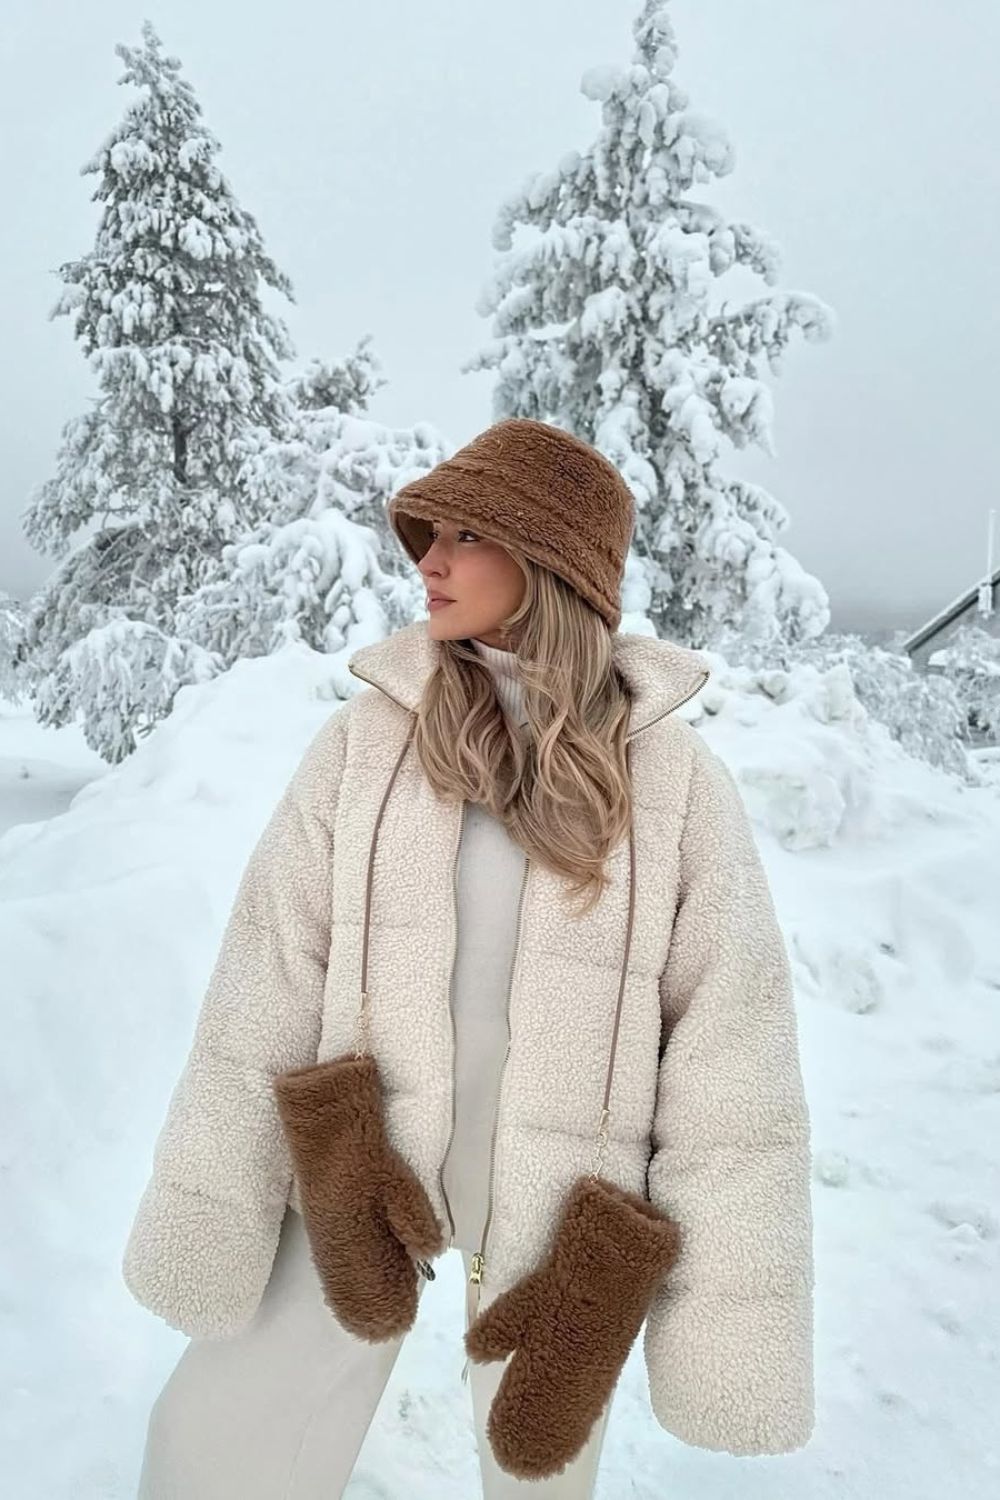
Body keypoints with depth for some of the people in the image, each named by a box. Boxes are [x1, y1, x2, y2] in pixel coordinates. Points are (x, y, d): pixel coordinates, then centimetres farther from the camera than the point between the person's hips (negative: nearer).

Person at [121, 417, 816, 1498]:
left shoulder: (672, 776, -10)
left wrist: (729, 1322, -7)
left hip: (563, 1197, 0)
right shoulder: (363, 740, -7)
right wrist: (204, 1225, -6)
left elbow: (732, 1049, -8)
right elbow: (264, 983, -5)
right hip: (361, 1160, 1)